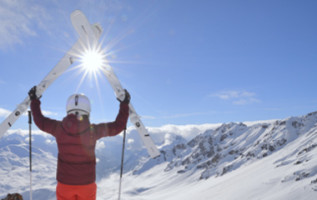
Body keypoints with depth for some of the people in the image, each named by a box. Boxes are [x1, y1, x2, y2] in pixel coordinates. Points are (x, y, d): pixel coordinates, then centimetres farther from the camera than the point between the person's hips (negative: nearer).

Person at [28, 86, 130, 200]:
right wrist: (124, 104, 6)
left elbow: (40, 121, 8)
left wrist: (34, 100, 21)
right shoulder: (93, 130, -15)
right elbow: (118, 126, -4)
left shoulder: (58, 128, -10)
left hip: (65, 183, 1)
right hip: (87, 184, -1)